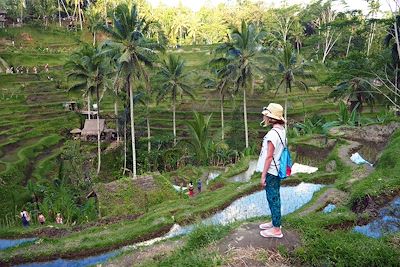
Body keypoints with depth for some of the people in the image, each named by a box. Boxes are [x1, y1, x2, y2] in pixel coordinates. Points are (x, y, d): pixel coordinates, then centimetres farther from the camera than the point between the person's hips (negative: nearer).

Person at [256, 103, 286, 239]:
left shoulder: (272, 133, -21)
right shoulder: (282, 131, 6)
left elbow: (269, 156, -21)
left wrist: (263, 175, -15)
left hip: (271, 171, -9)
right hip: (277, 170, 9)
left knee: (273, 199, 2)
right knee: (274, 198, 20)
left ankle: (276, 229, 13)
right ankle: (275, 222, 34)